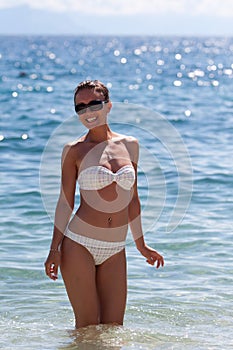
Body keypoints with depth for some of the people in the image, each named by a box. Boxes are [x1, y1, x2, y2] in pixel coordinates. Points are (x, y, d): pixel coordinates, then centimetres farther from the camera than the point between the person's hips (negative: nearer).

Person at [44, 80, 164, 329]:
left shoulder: (129, 145, 9)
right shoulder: (74, 150, -2)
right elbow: (65, 202, 0)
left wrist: (140, 244, 20)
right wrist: (54, 249, -5)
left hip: (115, 251, 4)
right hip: (79, 245, -4)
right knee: (88, 327, -2)